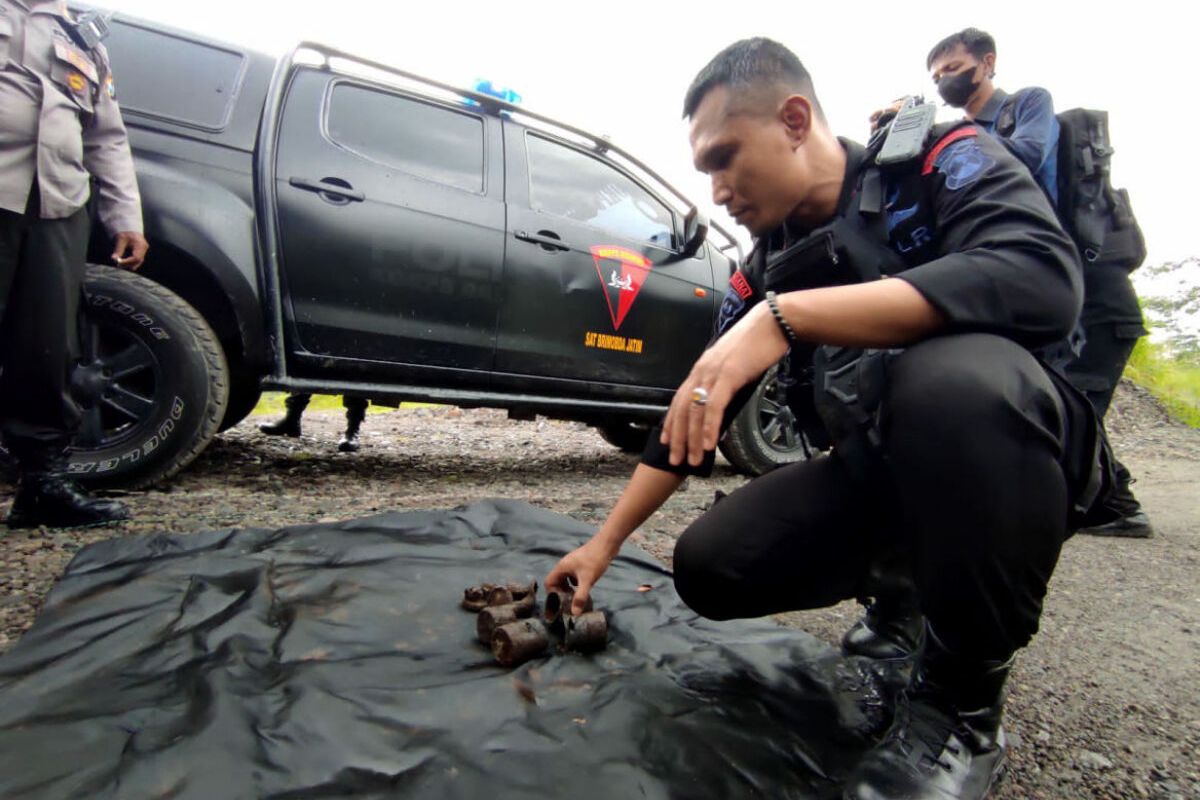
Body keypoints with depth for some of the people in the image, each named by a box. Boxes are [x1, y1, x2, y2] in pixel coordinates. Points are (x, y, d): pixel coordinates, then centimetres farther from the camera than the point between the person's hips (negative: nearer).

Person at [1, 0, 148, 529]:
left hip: (57, 207, 3)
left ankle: (43, 482, 5)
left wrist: (125, 219, 9)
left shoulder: (84, 45, 27)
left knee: (49, 350, 0)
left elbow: (109, 141, 20)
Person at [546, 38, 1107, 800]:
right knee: (709, 566, -12)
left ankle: (964, 707, -16)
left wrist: (787, 316, -36)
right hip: (875, 465, 5)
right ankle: (900, 590, 15)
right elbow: (692, 413, 4)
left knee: (953, 373, -38)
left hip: (1015, 447, -4)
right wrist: (604, 543, 4)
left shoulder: (941, 160, -9)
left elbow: (1044, 279, -30)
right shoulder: (764, 270, 3)